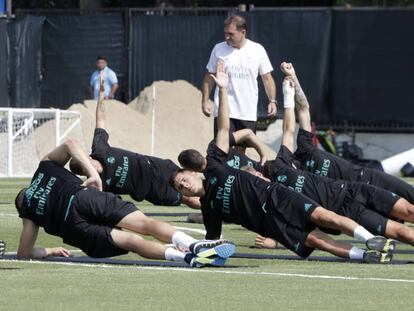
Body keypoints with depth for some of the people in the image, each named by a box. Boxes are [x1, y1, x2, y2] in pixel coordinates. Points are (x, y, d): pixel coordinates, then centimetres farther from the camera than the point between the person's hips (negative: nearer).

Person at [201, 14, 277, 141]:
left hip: (248, 114, 1)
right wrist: (205, 101, 2)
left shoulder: (257, 50, 3)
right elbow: (209, 77, 9)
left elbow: (267, 78, 8)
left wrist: (272, 101, -1)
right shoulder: (219, 49, 3)